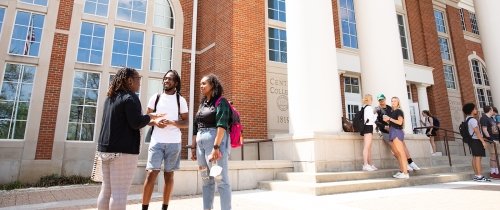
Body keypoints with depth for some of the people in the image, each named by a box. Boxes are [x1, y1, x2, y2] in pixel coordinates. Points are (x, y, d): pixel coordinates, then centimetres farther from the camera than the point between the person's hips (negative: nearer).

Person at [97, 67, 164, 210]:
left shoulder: (110, 97, 16)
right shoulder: (130, 97, -10)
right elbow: (136, 123, -17)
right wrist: (149, 117, 1)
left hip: (106, 148, 9)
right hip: (123, 149, -9)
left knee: (106, 190, 13)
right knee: (119, 192, -4)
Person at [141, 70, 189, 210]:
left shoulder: (181, 100, 6)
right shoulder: (155, 97, 9)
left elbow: (186, 123, 4)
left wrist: (171, 122, -15)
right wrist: (155, 122, -12)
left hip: (174, 142, 0)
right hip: (157, 141, 0)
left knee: (169, 175, 7)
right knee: (151, 174, -6)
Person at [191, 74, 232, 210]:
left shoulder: (220, 102, -3)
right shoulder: (202, 104, 19)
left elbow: (222, 125, -16)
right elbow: (196, 128, 19)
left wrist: (216, 147, -24)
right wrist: (193, 147, 14)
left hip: (216, 140, -8)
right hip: (201, 142, 8)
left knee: (221, 180, -6)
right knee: (206, 180, 11)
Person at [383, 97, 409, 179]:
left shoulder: (399, 111, -1)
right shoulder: (392, 112, 21)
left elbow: (400, 122, -15)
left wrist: (389, 118, -10)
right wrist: (387, 120, 6)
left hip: (397, 132, -9)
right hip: (392, 132, 9)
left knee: (401, 153, -12)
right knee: (397, 154, 7)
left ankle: (405, 173, -14)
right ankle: (401, 171, 9)